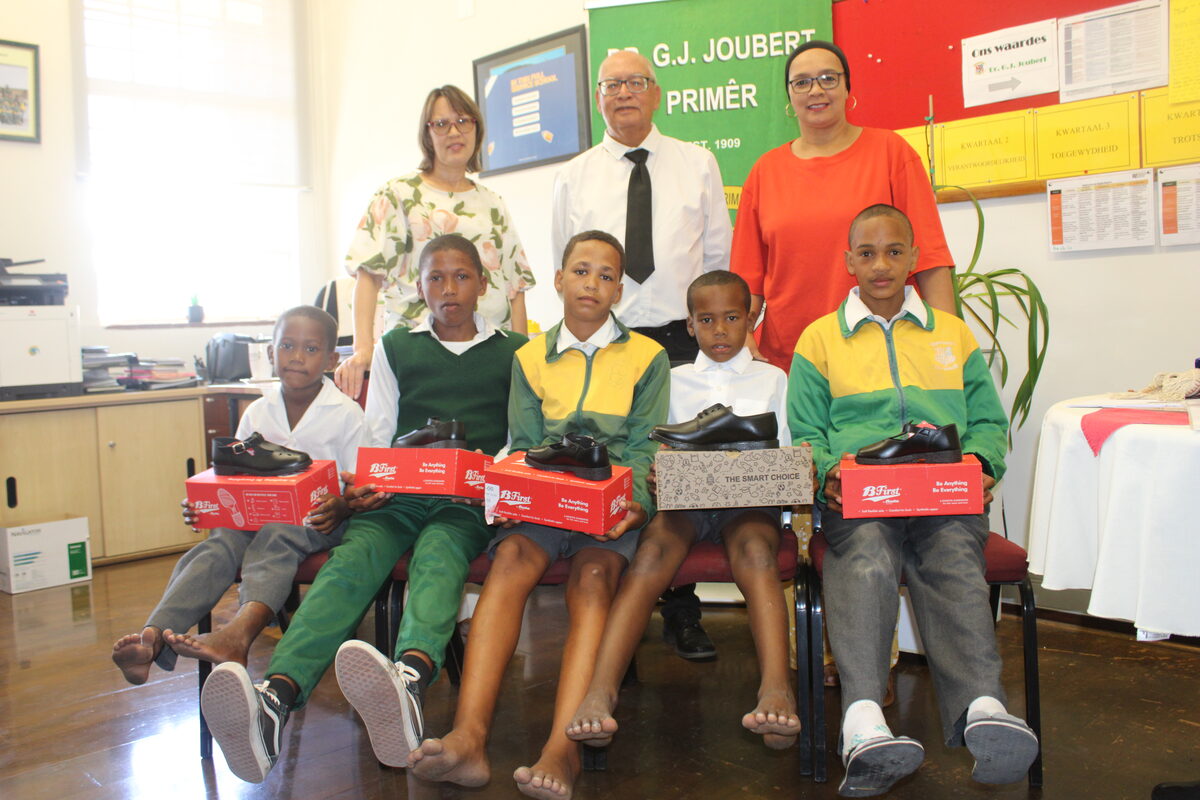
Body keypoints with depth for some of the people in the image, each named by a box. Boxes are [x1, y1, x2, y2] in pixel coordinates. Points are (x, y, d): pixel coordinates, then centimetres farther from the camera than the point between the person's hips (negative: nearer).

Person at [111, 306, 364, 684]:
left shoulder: (346, 414, 1)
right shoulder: (256, 413, 14)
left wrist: (339, 508, -25)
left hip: (319, 520, -4)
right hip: (259, 514, 4)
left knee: (275, 538, -36)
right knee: (217, 546, -26)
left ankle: (238, 634, -61)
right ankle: (152, 639, -46)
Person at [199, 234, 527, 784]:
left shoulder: (513, 352, 18)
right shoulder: (395, 348, 22)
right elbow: (376, 439, 18)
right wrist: (366, 486, -3)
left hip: (469, 503, -2)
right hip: (397, 496, 2)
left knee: (436, 557, -36)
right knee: (351, 561, -29)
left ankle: (409, 676, -66)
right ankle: (276, 697, -52)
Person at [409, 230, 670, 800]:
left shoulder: (647, 358, 12)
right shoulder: (530, 359, 18)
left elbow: (643, 447, 4)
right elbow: (524, 448, 12)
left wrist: (633, 501, -16)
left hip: (613, 503, -1)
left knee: (593, 572, -32)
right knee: (513, 555, -30)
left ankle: (562, 749, -42)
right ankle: (468, 737, -41)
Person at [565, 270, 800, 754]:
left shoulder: (772, 379, 23)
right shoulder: (675, 381, 24)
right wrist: (658, 469, -8)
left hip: (749, 498, 0)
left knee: (755, 552, -35)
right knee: (651, 554, -31)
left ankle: (776, 691, -51)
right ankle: (600, 693, -43)